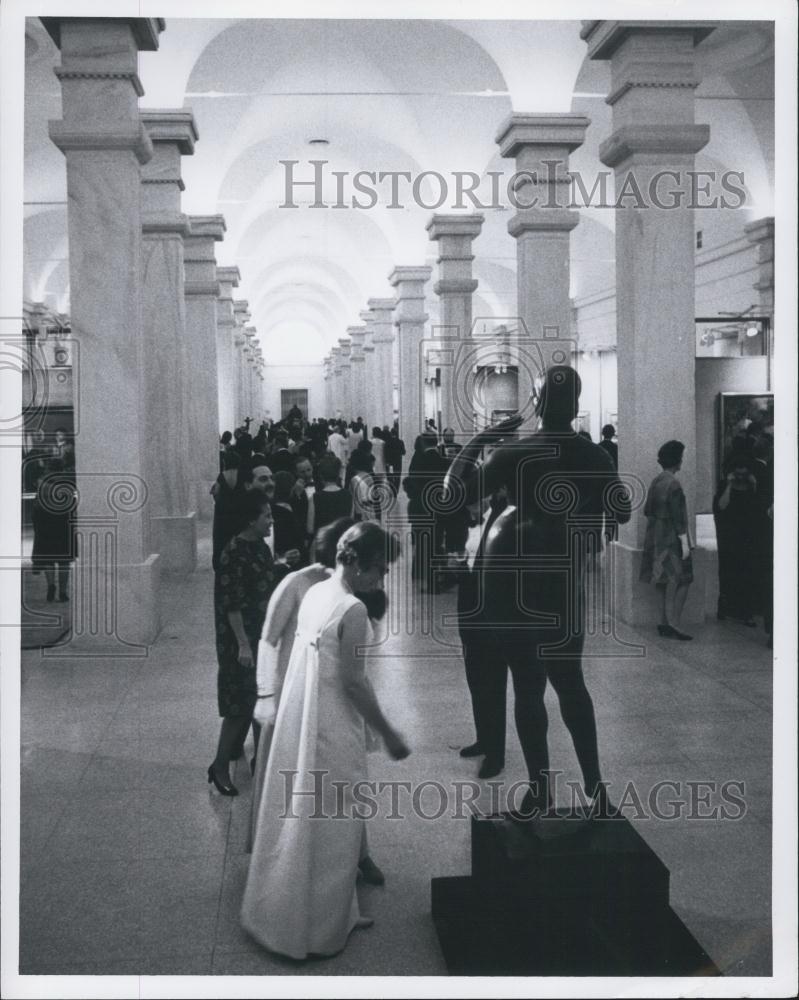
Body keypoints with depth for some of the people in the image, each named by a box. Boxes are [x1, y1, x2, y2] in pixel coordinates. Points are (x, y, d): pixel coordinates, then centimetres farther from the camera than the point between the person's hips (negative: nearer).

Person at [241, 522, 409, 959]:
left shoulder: (315, 593, 4)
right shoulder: (352, 610, -22)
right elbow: (353, 682, -20)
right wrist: (388, 732, -10)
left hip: (298, 720, 8)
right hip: (331, 729, -8)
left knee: (298, 817, 21)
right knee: (330, 825, 8)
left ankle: (277, 909, 36)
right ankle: (320, 926, 22)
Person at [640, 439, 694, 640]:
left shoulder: (655, 482, 7)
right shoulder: (673, 484, -18)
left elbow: (647, 510, 14)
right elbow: (678, 517, -18)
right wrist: (684, 542, -15)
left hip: (655, 538, 9)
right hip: (671, 539, -9)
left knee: (662, 581, 12)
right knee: (683, 580, -4)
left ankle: (664, 622, 15)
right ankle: (673, 624, -10)